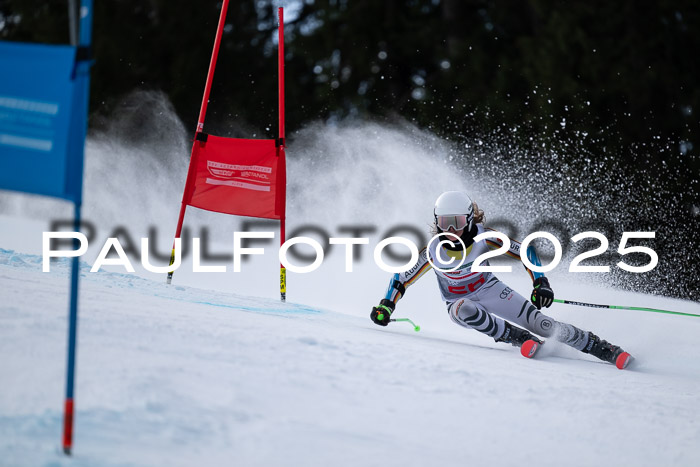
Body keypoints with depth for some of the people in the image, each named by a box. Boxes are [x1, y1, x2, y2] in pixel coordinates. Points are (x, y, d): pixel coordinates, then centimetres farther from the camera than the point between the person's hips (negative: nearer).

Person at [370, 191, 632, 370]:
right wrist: (386, 306, -26)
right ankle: (522, 340, -31)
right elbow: (402, 278, -13)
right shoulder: (433, 251, -22)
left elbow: (525, 252, -17)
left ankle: (607, 351, -12)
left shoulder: (483, 237, -22)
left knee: (537, 321, -17)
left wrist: (540, 284, -28)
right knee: (466, 311, -38)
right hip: (459, 301, 0)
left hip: (490, 290, 0)